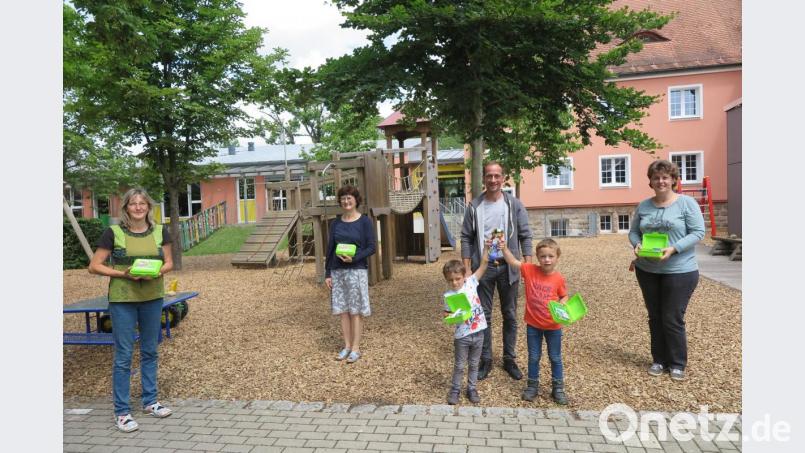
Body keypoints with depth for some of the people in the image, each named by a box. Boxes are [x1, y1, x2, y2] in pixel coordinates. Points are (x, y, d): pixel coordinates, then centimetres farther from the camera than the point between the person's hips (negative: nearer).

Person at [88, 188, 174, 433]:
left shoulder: (159, 232, 2)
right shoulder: (113, 233, -7)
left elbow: (169, 262, 9)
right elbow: (94, 266, -4)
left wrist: (158, 272, -12)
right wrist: (123, 274, -18)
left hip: (152, 298, 4)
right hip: (122, 299, -3)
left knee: (150, 351, 13)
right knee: (123, 355, 2)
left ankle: (150, 401, 28)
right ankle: (122, 412, 13)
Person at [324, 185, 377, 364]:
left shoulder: (365, 222, -3)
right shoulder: (336, 223, 8)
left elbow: (371, 247, -5)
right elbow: (330, 248, 11)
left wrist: (354, 257, -20)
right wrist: (327, 273, 6)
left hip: (357, 270, -4)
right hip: (337, 272, 4)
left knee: (355, 310, 0)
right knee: (342, 310, 6)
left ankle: (356, 348, 8)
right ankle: (347, 345, 17)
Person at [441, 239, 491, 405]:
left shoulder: (471, 282, -6)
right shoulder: (449, 295, -10)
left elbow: (483, 264, -7)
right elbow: (446, 314, -2)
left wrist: (486, 247, -15)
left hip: (478, 332, 2)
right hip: (462, 336, -2)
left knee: (474, 364, 17)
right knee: (459, 365, 12)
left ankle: (472, 389, 33)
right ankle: (455, 390, 30)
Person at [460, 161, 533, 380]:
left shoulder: (514, 204, -1)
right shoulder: (474, 206, 0)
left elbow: (525, 236, 0)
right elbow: (466, 238, 0)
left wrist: (528, 266, -7)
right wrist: (467, 269, -5)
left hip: (508, 268, 0)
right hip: (483, 267, 0)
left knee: (510, 315, 10)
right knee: (483, 315, 7)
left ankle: (510, 359, 24)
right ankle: (485, 360, 19)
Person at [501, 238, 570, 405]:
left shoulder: (559, 278, -11)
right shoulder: (530, 270, -10)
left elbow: (564, 297, 2)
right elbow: (513, 262, -10)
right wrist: (504, 248, -23)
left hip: (553, 326, -1)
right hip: (533, 324, 1)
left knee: (555, 358, 14)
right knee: (533, 357, 15)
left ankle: (558, 388, 30)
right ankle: (532, 386, 31)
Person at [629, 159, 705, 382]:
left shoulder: (687, 203, -6)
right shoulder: (643, 206, 5)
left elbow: (698, 232, -10)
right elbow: (634, 231, 11)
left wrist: (674, 248, -22)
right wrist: (637, 244, -11)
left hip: (679, 271, -4)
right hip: (647, 271, 4)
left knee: (673, 319, 1)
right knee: (655, 317, 13)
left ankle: (677, 364, 19)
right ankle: (659, 359, 28)